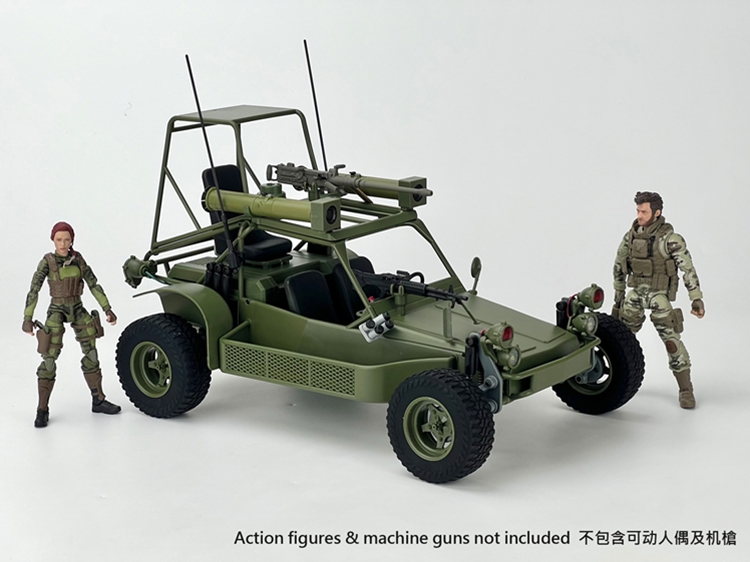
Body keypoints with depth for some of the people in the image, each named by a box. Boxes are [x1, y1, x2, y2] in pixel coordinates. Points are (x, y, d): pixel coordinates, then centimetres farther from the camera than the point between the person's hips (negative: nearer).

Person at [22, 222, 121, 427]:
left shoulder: (77, 259, -1)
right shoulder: (47, 261, -11)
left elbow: (94, 284, 2)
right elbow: (34, 290, -15)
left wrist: (107, 309, -2)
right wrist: (28, 318, -23)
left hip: (78, 310, 4)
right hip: (57, 311, -4)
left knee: (91, 353, 5)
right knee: (49, 359, -10)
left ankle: (98, 400, 17)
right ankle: (42, 410, -4)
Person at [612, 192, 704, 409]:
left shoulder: (670, 238, -15)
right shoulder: (631, 236, 2)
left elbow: (688, 268, -16)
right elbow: (620, 266, 12)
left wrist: (696, 299, -21)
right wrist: (618, 295, 16)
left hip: (660, 294, -5)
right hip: (636, 292, 5)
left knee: (671, 338, -10)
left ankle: (686, 389, -2)